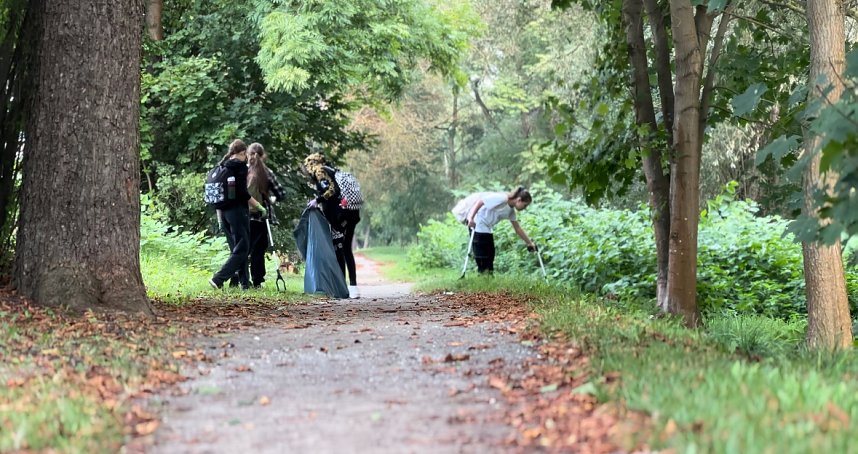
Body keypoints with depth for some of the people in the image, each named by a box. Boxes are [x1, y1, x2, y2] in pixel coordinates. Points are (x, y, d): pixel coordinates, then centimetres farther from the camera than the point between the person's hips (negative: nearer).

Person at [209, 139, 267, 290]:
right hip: (237, 210, -8)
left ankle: (244, 282, 13)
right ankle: (218, 279, -15)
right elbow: (243, 192, -16)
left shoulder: (221, 166, 13)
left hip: (223, 211, 8)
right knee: (242, 249, -3)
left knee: (236, 249, 14)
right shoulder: (240, 165, -8)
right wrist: (259, 206, -8)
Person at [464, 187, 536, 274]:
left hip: (486, 227, 9)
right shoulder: (502, 199, -22)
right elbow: (479, 201, -25)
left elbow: (518, 229, 14)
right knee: (481, 253, -9)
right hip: (476, 223, -9)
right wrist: (471, 218, -32)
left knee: (490, 253, 9)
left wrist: (530, 243, 14)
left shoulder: (511, 211, 6)